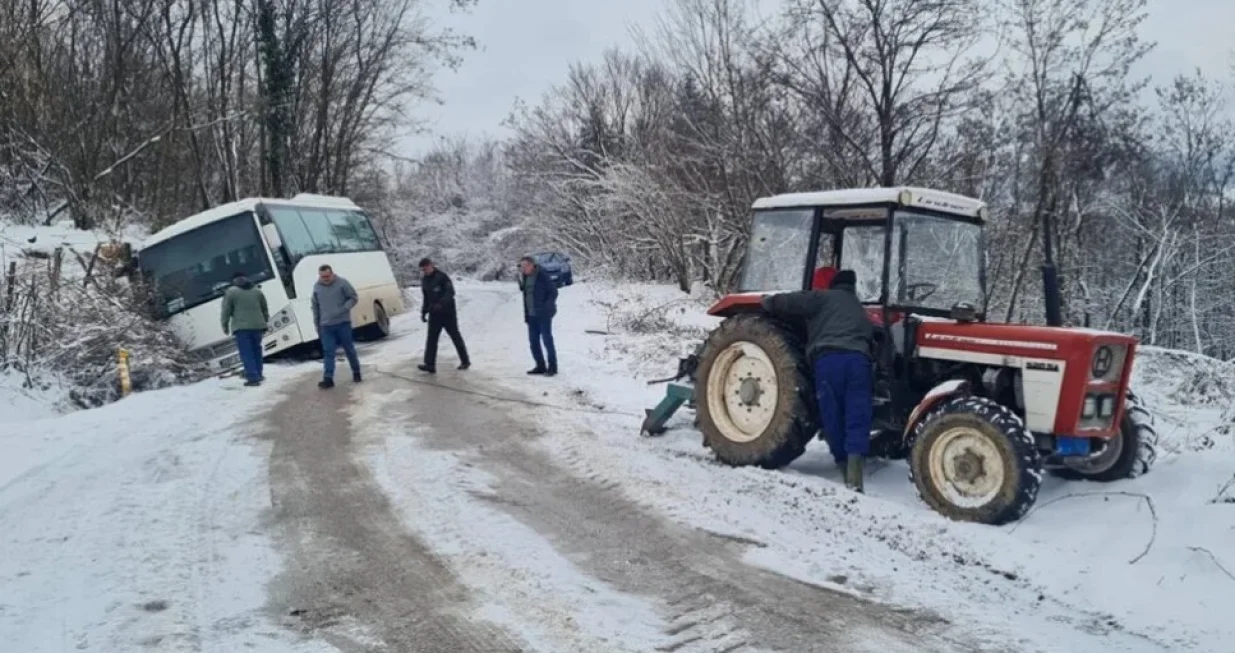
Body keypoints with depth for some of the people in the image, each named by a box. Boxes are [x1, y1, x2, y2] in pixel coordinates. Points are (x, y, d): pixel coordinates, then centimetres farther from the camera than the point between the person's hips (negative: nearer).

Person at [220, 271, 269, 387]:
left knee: (246, 353, -5)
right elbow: (265, 309, 19)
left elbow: (226, 311, -2)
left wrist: (225, 325, 8)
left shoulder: (231, 292, 0)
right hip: (257, 325, 5)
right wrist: (265, 322, 28)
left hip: (241, 327, -5)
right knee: (256, 350, 17)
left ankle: (253, 377, -12)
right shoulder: (257, 290, 15)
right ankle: (258, 375, 22)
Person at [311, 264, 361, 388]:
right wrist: (317, 325, 12)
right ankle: (328, 379, -4)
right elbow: (315, 307, 13)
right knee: (328, 352, -2)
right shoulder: (316, 287, 5)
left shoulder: (342, 283, -6)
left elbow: (354, 298, -3)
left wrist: (343, 309, -19)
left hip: (343, 323, -2)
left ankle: (356, 372, 23)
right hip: (326, 325, 2)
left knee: (349, 349, 8)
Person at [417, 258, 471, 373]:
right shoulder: (424, 280, 10)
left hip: (448, 312, -6)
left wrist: (441, 303, -33)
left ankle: (465, 361, 17)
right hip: (434, 314, 6)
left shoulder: (442, 277, -14)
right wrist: (424, 312, 12)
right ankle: (430, 364, -5)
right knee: (431, 339, -3)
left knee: (456, 337, 4)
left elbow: (450, 292, -21)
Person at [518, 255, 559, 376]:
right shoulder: (525, 277, 10)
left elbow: (553, 291, -12)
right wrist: (520, 277, 3)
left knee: (547, 339, -4)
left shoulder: (542, 276, -12)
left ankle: (552, 366, 4)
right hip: (531, 315, 8)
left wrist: (547, 307, -17)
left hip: (543, 314, -8)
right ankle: (540, 366, 19)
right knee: (533, 340, 10)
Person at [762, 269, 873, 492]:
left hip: (828, 359, -3)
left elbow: (787, 302, 10)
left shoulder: (822, 298, 20)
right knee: (857, 419, -2)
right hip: (858, 360, 3)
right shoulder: (861, 311, 37)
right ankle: (854, 471, -18)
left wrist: (766, 303, 27)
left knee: (833, 418, 7)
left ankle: (845, 467, 13)